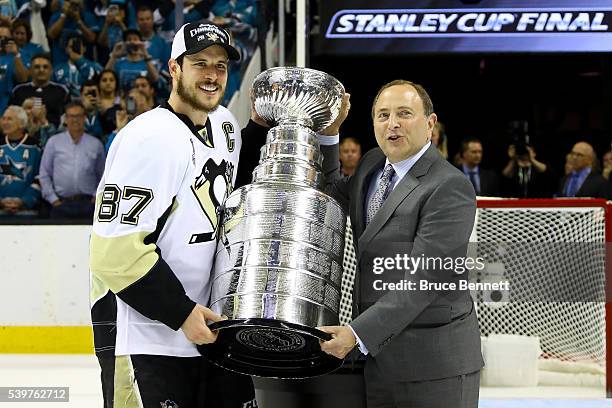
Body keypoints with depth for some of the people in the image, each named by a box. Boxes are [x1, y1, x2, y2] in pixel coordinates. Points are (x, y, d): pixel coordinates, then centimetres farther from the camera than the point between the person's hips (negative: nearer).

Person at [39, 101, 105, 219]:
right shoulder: (54, 142, 6)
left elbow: (103, 176, 12)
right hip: (61, 204, 0)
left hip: (87, 204, 0)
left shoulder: (96, 144, 8)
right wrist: (52, 198, 1)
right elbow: (44, 174, 7)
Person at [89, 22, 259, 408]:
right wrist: (181, 313, -18)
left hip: (211, 328, 8)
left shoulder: (226, 125, 10)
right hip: (145, 341, -8)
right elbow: (116, 250, -20)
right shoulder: (149, 138, -16)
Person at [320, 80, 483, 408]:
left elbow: (422, 281, -20)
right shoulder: (372, 164, 11)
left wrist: (358, 333, -25)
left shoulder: (450, 188, -14)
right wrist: (329, 133, 12)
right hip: (378, 352, 7)